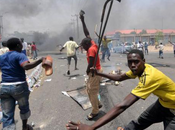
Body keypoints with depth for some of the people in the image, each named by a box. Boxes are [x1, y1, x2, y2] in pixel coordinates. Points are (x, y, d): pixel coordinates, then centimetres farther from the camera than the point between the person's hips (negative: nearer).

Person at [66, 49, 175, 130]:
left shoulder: (150, 77, -40)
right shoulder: (139, 69, -12)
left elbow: (123, 105, -48)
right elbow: (120, 77, 3)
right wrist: (98, 73, -1)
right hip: (162, 103, 7)